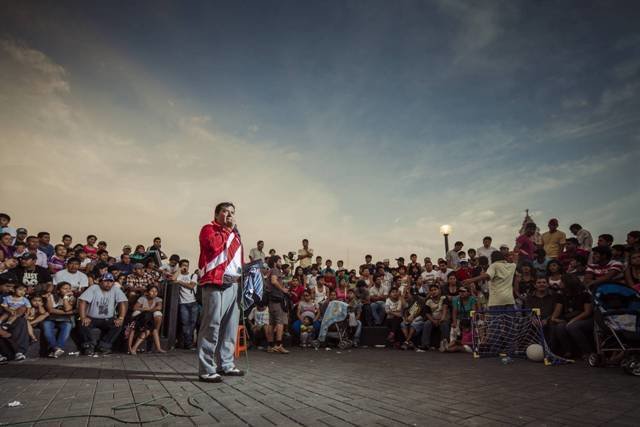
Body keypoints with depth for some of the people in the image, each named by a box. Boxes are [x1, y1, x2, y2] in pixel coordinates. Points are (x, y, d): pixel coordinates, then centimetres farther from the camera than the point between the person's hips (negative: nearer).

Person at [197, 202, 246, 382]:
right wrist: (228, 229, -5)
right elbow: (214, 245, -18)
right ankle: (206, 370, -4)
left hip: (234, 285, 8)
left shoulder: (235, 234, 24)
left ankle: (226, 364, 21)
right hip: (215, 284, -8)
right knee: (212, 326, -8)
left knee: (230, 327, 11)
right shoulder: (208, 229, 3)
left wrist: (242, 277, 12)